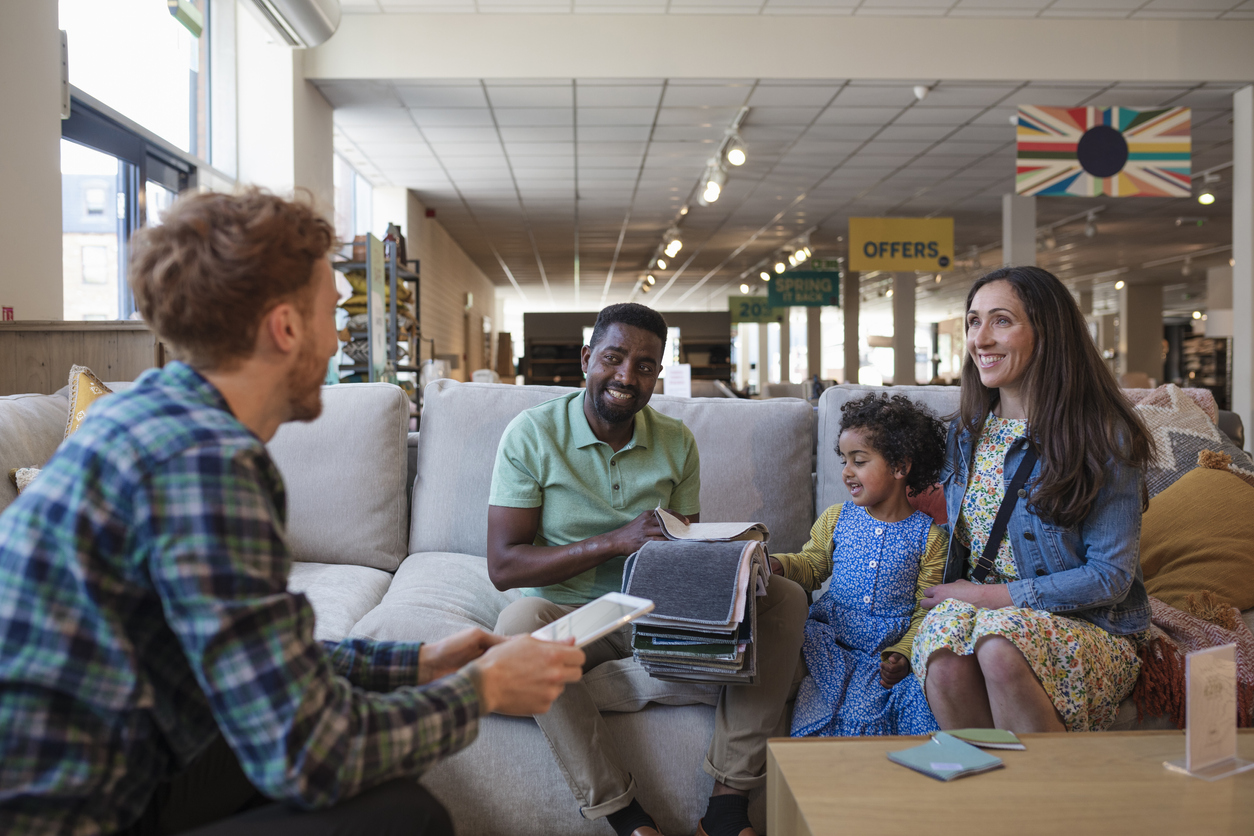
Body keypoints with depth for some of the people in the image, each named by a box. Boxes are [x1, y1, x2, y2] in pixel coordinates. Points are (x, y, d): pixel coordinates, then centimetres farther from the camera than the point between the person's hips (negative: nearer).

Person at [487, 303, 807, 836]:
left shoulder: (677, 443, 4)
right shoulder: (532, 434, -9)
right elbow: (503, 565, -14)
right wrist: (614, 542, -23)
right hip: (568, 612, -3)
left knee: (783, 597, -15)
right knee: (519, 627, -37)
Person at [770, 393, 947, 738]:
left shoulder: (929, 536, 0)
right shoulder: (835, 519, 9)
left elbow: (927, 610, 0)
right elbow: (812, 565, 16)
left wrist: (902, 653, -14)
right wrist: (779, 565, -6)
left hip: (887, 650, -2)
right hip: (828, 640, 3)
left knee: (858, 715, -25)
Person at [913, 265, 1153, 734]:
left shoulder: (1104, 438, -8)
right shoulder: (967, 432, 10)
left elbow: (1110, 577, -11)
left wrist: (991, 595, -13)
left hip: (1084, 626, -3)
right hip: (979, 607, 4)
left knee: (1001, 646, -36)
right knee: (945, 661, -31)